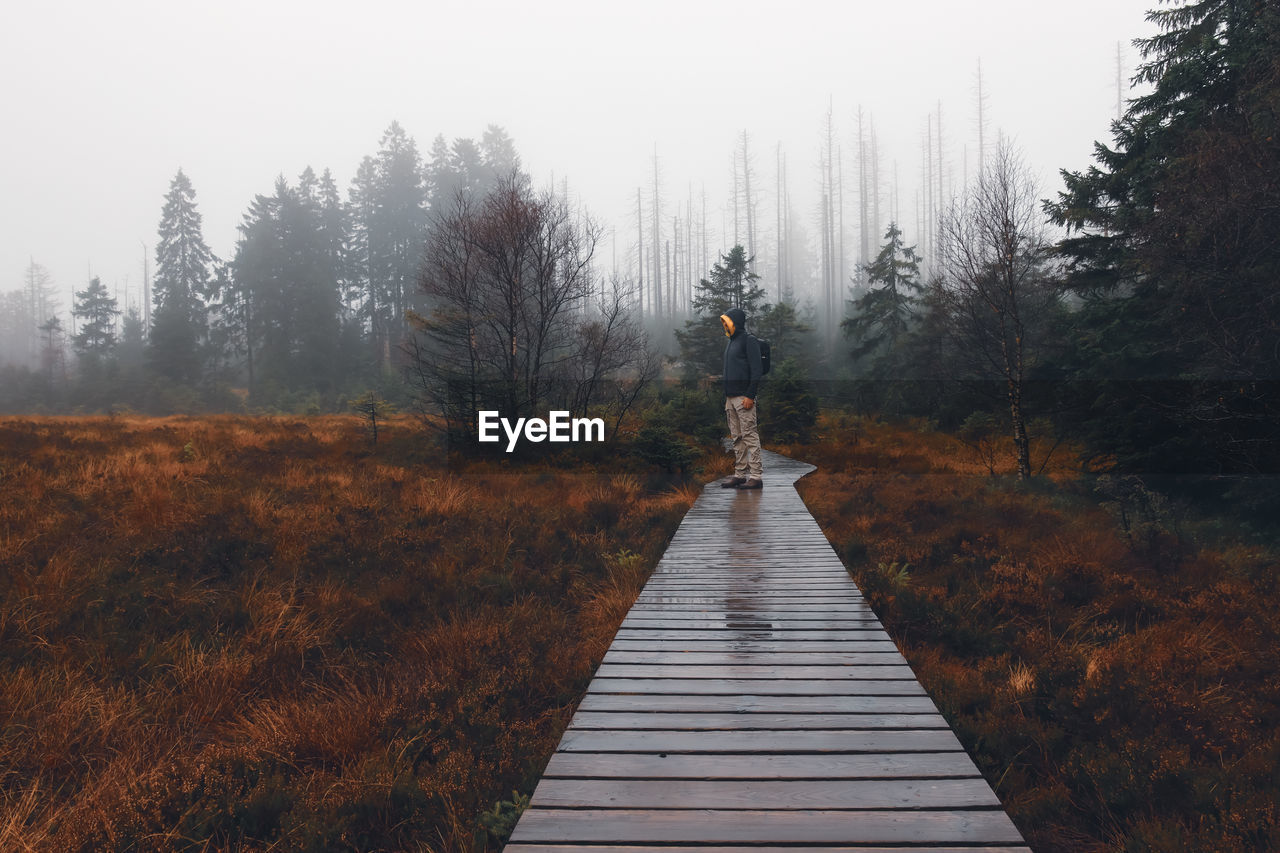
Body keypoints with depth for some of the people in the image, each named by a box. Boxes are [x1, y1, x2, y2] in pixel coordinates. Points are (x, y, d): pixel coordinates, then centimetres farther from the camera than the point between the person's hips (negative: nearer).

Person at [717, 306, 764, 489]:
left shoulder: (749, 341, -7)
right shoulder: (730, 342, 20)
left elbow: (757, 370, -13)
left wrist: (750, 395, -19)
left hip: (744, 397, -9)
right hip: (730, 398, 9)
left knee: (750, 436, -8)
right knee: (737, 438, 9)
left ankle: (756, 477, -7)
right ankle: (739, 474, 12)